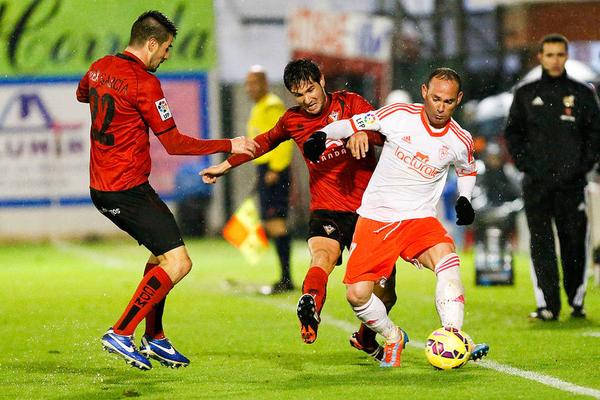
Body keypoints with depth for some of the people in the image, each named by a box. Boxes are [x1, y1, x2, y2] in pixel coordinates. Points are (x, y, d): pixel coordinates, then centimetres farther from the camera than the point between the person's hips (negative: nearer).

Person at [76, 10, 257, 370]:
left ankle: (154, 337, 25)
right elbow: (174, 143, -15)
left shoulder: (100, 68, 7)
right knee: (178, 263, -10)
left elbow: (81, 94, 33)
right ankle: (121, 334, -8)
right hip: (129, 189, -10)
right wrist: (229, 146, -8)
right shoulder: (145, 83, -17)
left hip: (101, 188, 10)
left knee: (163, 253, 22)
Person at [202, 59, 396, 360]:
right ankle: (310, 305, -65)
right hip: (326, 210, 0)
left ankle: (365, 339, 32)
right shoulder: (293, 121, 9)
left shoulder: (350, 103, 1)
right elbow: (265, 142, 29)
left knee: (384, 294, 3)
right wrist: (226, 165, 35)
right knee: (322, 256, -35)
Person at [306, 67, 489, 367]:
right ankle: (393, 338, 18)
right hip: (375, 216, 0)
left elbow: (467, 171, 22)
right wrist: (323, 134, -15)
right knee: (357, 294, -11)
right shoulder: (399, 116, -8)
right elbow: (354, 124, 3)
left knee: (447, 259, -32)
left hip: (419, 219, 1)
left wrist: (464, 199, 4)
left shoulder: (460, 141, -1)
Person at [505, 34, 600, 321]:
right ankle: (547, 305, -5)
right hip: (536, 184, 0)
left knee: (574, 243, 0)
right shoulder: (525, 95, 10)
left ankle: (576, 301, 13)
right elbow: (512, 133, 12)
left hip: (572, 183, 0)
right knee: (541, 244, -5)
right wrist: (524, 164, 0)